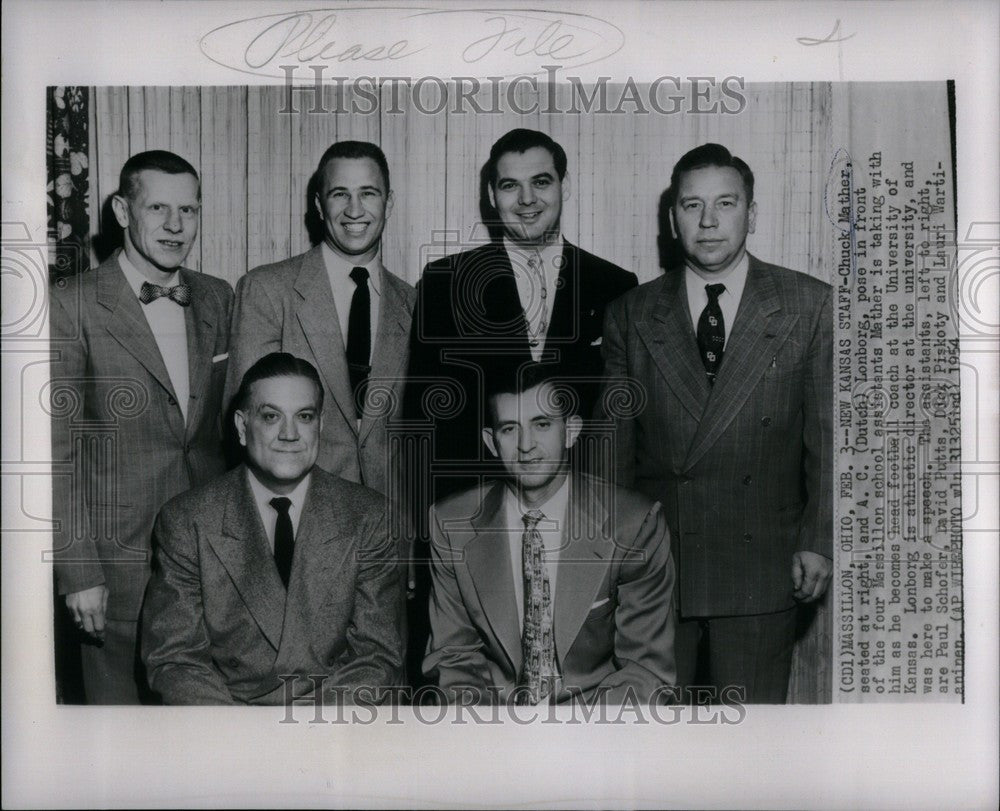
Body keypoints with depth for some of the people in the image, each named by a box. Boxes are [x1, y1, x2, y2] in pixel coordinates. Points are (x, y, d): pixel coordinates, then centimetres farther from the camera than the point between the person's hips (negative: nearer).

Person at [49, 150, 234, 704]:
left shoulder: (217, 299, 8)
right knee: (120, 701, 7)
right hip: (118, 564, -4)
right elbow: (58, 448, -8)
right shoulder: (72, 305, -7)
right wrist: (77, 572, -11)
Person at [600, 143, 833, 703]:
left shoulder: (811, 306, 4)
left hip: (763, 568, -1)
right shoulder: (631, 315, 7)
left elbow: (828, 435, 4)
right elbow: (614, 447, 8)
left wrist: (818, 542, -2)